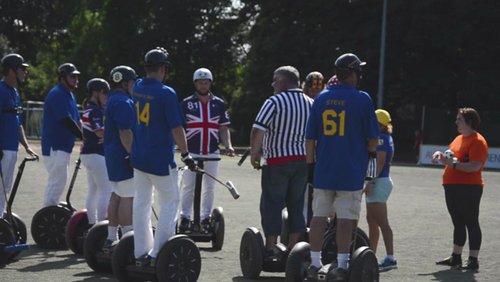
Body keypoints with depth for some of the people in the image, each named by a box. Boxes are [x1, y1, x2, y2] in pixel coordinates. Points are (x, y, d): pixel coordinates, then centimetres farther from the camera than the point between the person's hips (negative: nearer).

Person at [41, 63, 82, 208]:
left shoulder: (69, 95, 16)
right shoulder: (57, 94, -15)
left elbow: (77, 120, 15)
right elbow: (66, 121, -22)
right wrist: (84, 137, -19)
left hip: (63, 145, 10)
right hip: (55, 145, -10)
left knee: (58, 180, 14)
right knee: (58, 180, -12)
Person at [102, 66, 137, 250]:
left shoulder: (112, 100, 18)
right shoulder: (123, 102, -16)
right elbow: (125, 133, -23)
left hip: (113, 155, 11)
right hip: (124, 155, -11)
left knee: (116, 197, 13)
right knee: (128, 198, -9)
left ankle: (111, 239, 15)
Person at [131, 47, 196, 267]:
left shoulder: (138, 88, 2)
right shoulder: (166, 93, -17)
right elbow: (176, 128, -17)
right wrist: (185, 155, -8)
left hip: (138, 156, 6)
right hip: (160, 159, -6)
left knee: (141, 203, 12)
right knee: (170, 203, 5)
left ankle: (140, 253, 13)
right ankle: (157, 255, -1)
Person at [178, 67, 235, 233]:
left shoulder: (219, 104, 8)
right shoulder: (187, 103, 2)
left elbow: (223, 128, 9)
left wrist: (228, 146, -5)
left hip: (212, 153, 2)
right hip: (191, 152, -2)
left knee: (210, 187, 6)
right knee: (188, 187, 0)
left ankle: (206, 218, 14)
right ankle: (185, 217, 8)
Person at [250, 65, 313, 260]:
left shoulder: (275, 102, -11)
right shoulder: (310, 104, 9)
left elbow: (258, 131, -18)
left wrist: (254, 154, -7)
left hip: (278, 161, -6)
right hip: (304, 161, 6)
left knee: (272, 205, 1)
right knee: (297, 206, 10)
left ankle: (270, 248, 0)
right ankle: (293, 249, 10)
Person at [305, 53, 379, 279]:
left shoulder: (322, 98, 6)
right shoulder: (362, 99, -6)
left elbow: (310, 137, 7)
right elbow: (372, 139, -3)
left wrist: (311, 165, 14)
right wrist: (370, 153, 17)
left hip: (323, 169, 4)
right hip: (351, 171, -4)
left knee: (319, 216, 7)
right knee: (346, 218, -1)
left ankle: (315, 263, 8)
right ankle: (341, 265, -1)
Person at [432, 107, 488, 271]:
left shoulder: (478, 141, -12)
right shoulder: (459, 138, 17)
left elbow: (475, 166, -22)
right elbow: (454, 158, 29)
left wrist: (453, 164, -27)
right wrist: (441, 155, 10)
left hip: (468, 189, -9)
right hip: (452, 187, 9)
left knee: (471, 224, -4)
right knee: (458, 224, 16)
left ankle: (473, 261, 0)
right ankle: (456, 257, 24)